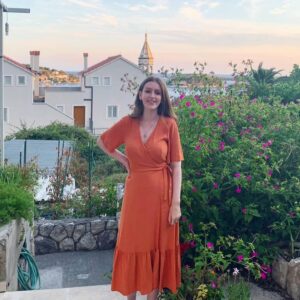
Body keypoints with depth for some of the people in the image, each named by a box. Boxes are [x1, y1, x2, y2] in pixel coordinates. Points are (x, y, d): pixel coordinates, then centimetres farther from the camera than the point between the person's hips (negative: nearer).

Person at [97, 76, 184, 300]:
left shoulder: (169, 124, -3)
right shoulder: (128, 123, 3)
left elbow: (176, 167, -4)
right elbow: (103, 142, 19)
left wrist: (176, 203, -10)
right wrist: (123, 160, 6)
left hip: (161, 195, -2)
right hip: (135, 194, 2)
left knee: (157, 250, 6)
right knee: (132, 249, 9)